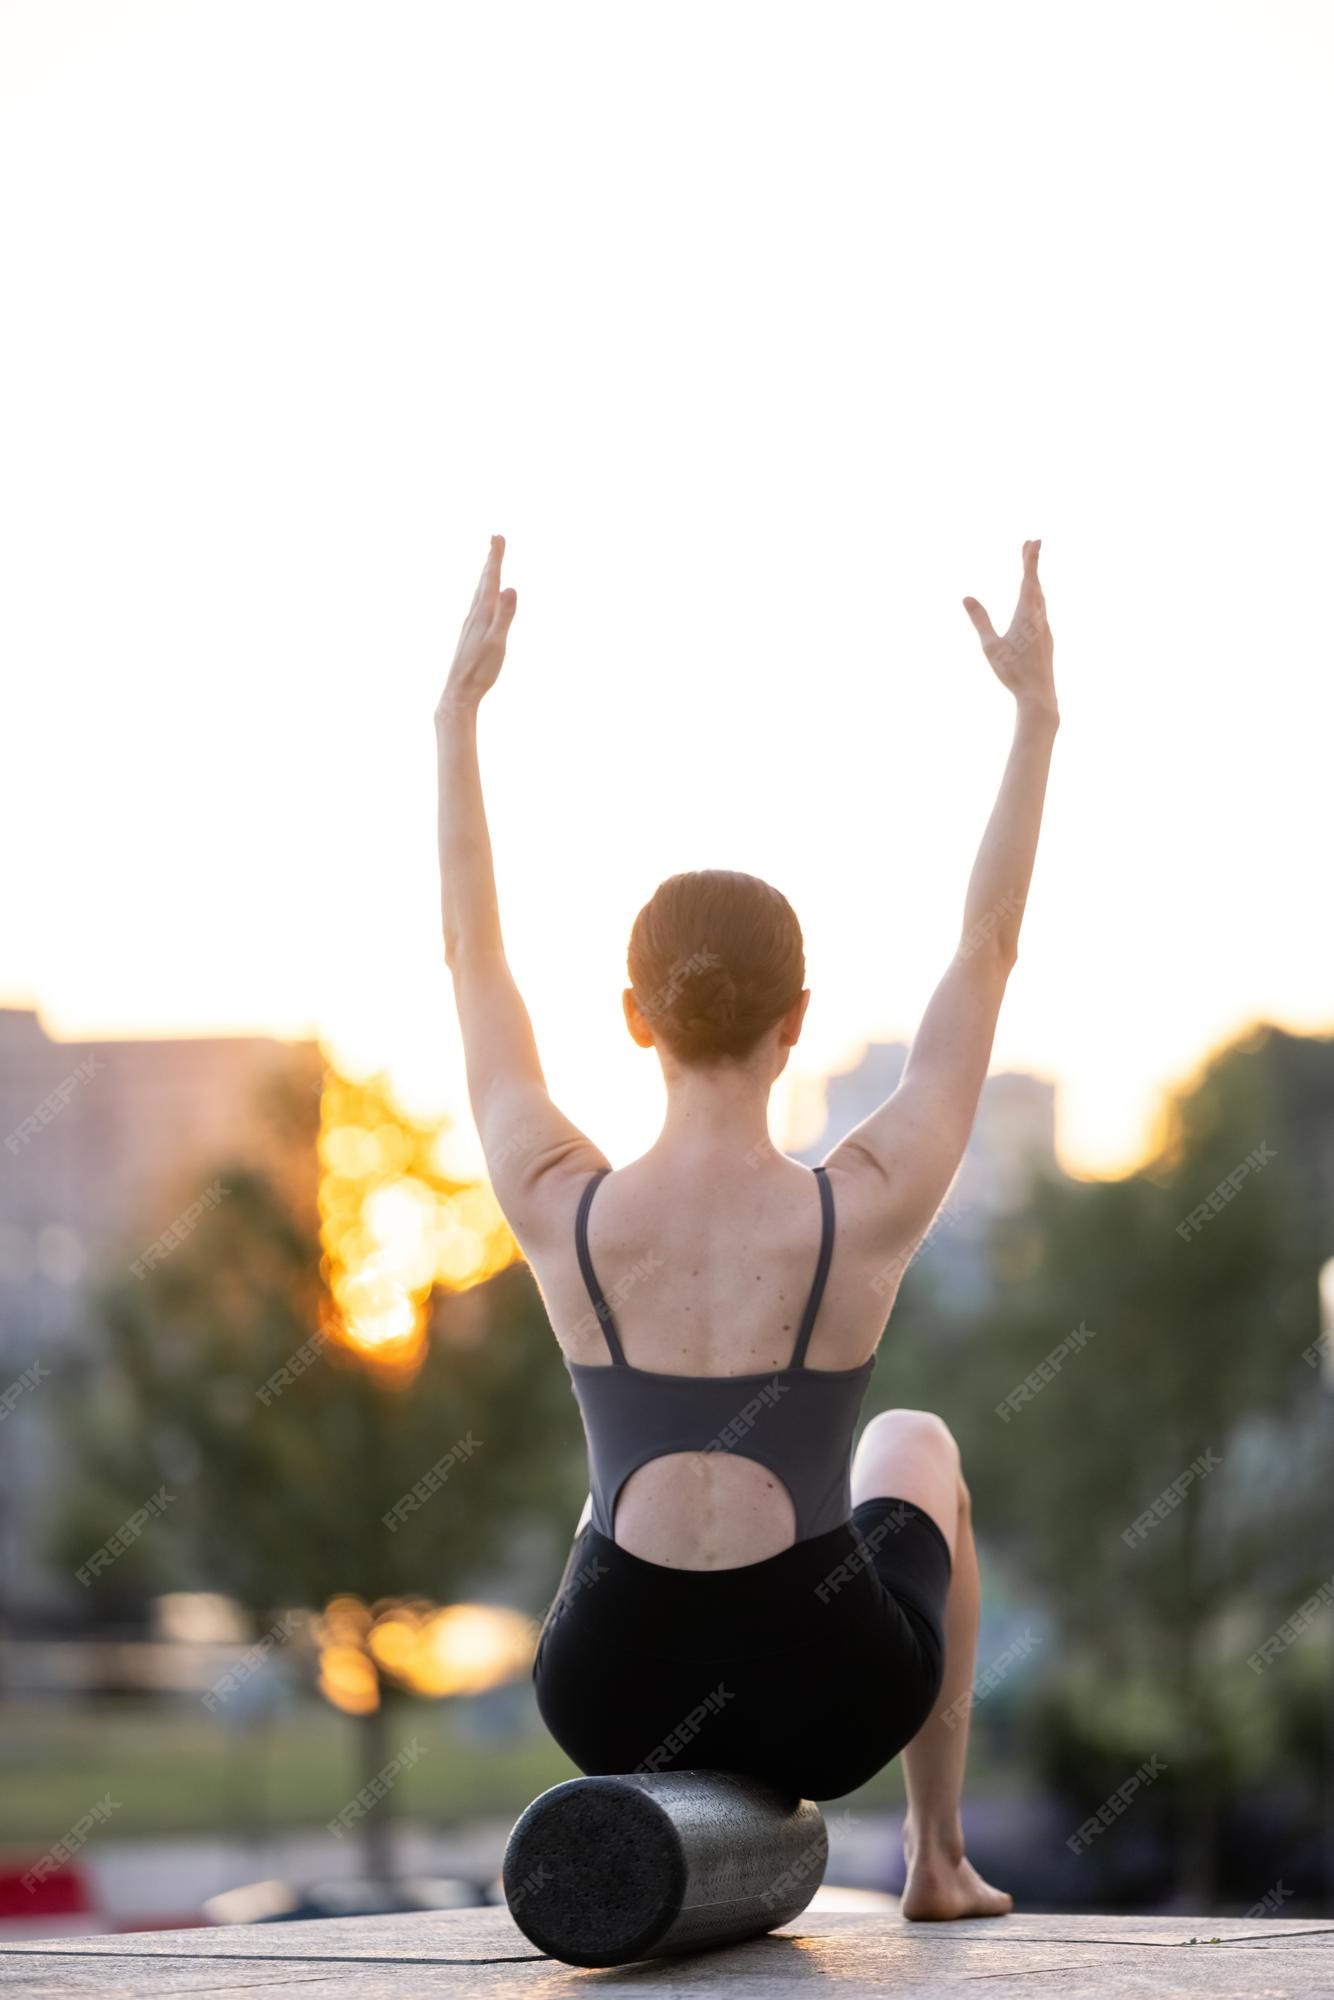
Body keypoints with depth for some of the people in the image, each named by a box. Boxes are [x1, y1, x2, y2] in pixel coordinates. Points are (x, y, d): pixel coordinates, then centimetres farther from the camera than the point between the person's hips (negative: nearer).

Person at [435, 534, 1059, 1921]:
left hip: (613, 1699, 2)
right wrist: (1034, 715, 5)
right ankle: (937, 1856, 37)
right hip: (826, 1701, -2)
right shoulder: (867, 1211, -14)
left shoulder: (561, 1209, -11)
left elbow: (472, 957, 3)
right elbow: (987, 954, -2)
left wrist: (459, 711, 10)